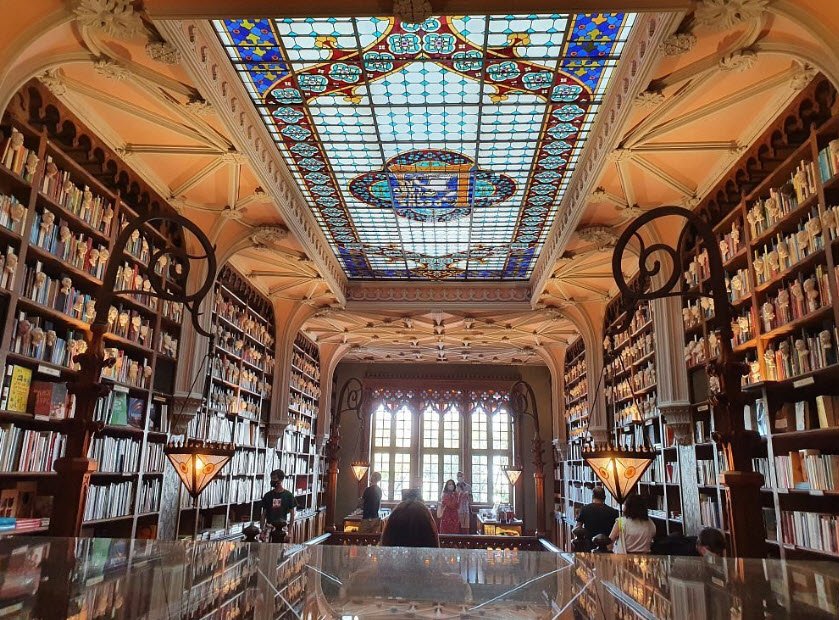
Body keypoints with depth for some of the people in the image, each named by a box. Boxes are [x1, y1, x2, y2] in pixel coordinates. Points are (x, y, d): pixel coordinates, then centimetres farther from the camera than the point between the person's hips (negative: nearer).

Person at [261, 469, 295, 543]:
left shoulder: (288, 495, -3)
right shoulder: (267, 495, 4)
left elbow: (292, 514, -1)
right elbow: (264, 514, 7)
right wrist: (262, 531, 1)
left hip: (282, 530, -2)